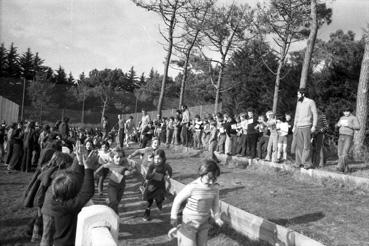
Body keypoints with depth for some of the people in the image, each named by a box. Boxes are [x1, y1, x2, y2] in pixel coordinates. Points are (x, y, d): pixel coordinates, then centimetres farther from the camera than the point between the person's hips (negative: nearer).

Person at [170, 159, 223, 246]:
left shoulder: (215, 187, -11)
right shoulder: (192, 187, -25)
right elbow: (178, 200, -11)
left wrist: (217, 217, -2)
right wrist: (174, 217, -3)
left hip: (204, 223, 5)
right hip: (190, 223, -5)